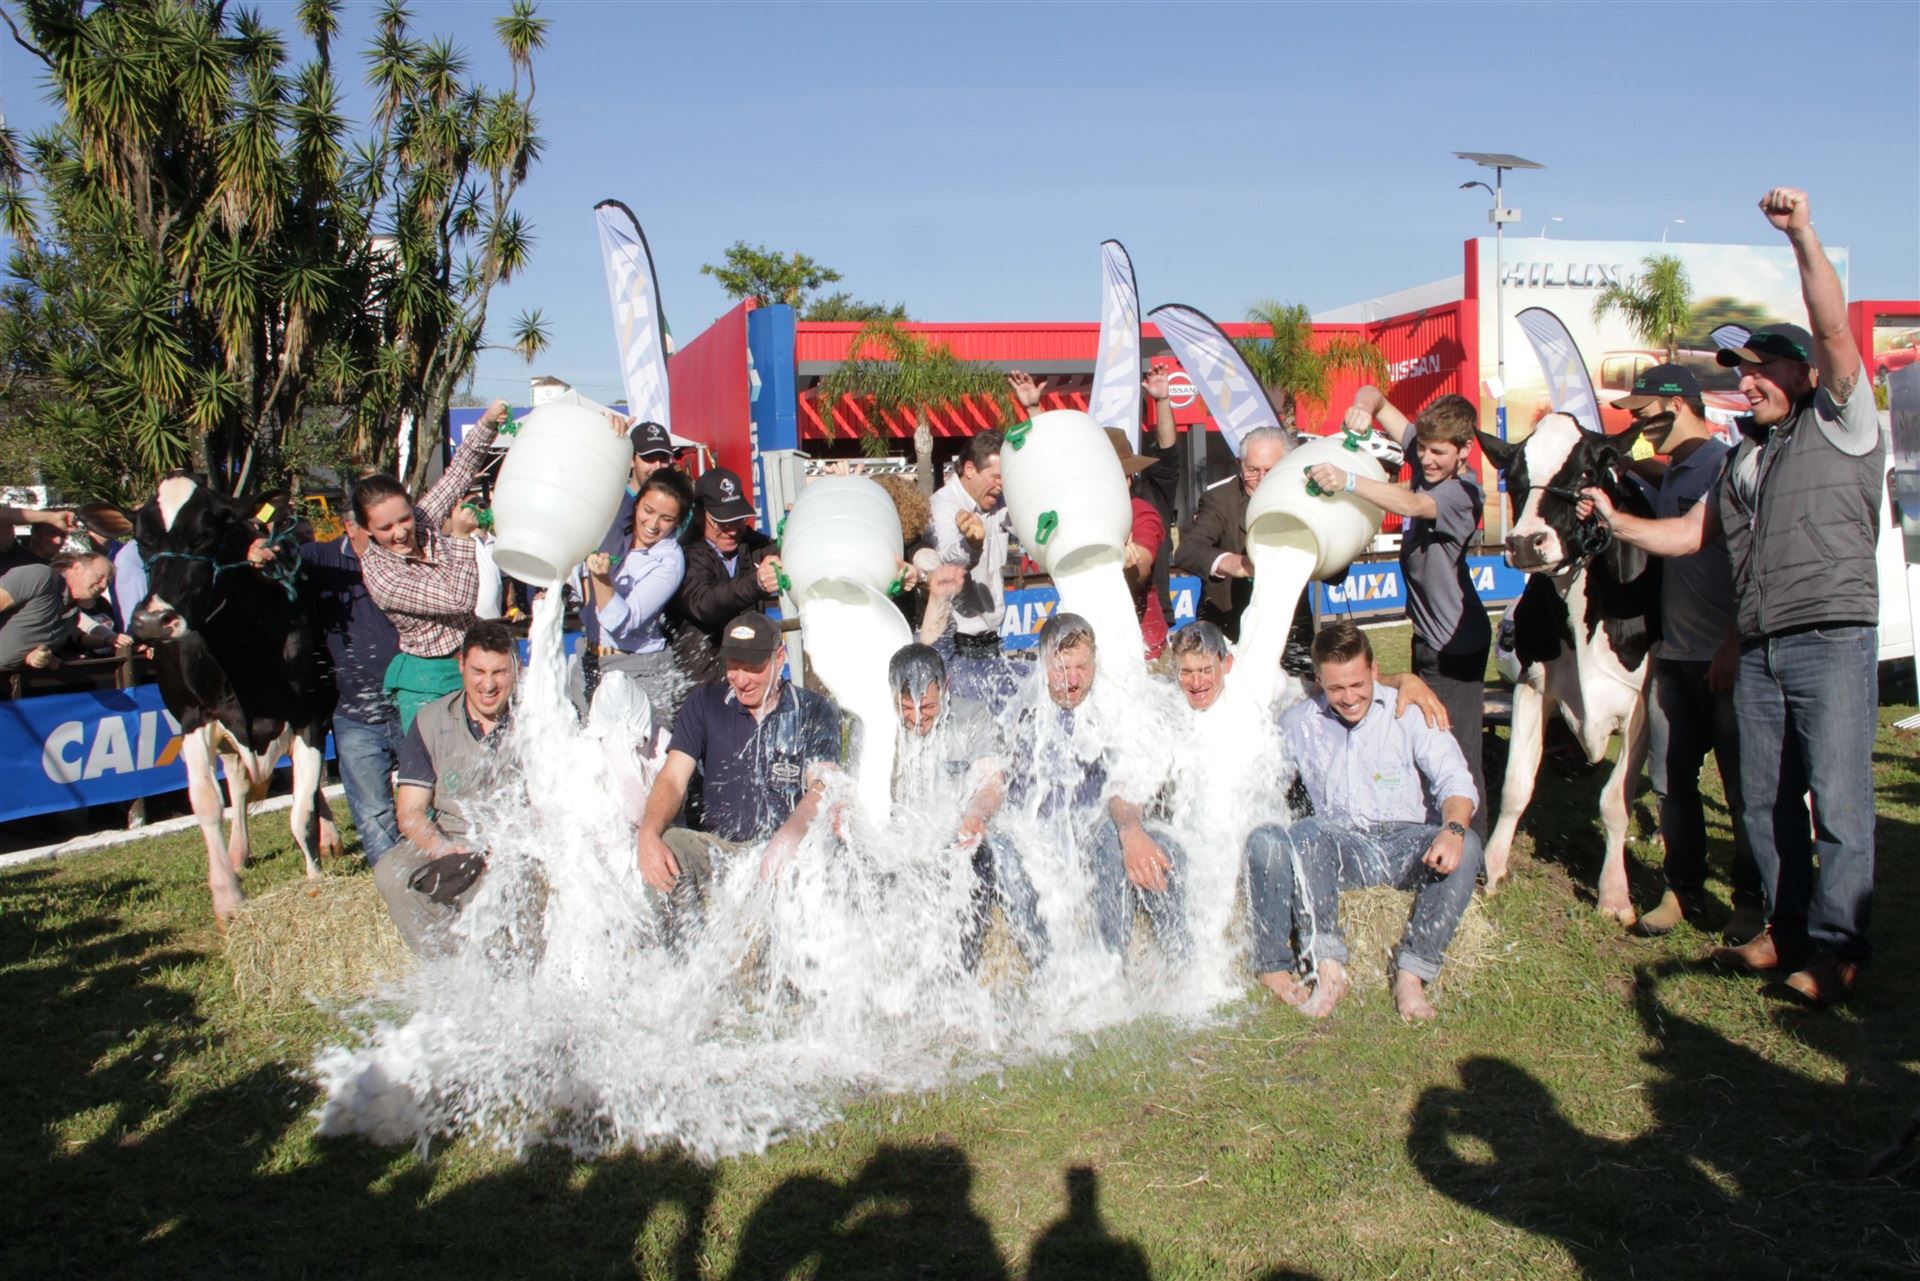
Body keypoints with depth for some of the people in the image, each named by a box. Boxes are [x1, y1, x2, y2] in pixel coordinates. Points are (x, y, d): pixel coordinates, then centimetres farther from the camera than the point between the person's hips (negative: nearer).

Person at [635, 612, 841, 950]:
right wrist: (649, 834, -23)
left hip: (780, 852, -1)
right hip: (714, 848, 2)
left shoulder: (813, 711, 6)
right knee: (664, 845, -30)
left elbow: (821, 788, -8)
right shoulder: (704, 703, 10)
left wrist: (789, 837, -31)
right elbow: (673, 778, 0)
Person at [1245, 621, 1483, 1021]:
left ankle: (1411, 974, -29)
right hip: (1340, 847, 1)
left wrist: (1453, 829, -30)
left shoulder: (1409, 711, 1)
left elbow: (1454, 778, -9)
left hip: (1408, 842, -1)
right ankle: (1328, 968, -35)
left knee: (1466, 846, -33)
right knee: (1285, 838, -31)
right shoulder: (1298, 723, 10)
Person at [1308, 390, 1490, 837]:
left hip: (1456, 644, -9)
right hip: (1427, 633, 9)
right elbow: (1376, 397, 3)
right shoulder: (1423, 453, 0)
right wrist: (1363, 407, -21)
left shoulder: (1464, 492, -21)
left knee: (1457, 750, -7)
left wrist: (1348, 480, -51)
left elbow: (1412, 505, -40)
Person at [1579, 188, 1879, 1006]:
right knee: (1765, 801, 9)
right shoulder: (1744, 456, 21)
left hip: (1833, 640, -7)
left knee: (1837, 801, -6)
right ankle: (1787, 931, 20)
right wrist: (1616, 522, 10)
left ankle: (1836, 947, 2)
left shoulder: (1840, 423, 2)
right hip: (1758, 651, 7)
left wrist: (1803, 237, -18)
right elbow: (1692, 533, 22)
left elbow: (1834, 332, -12)